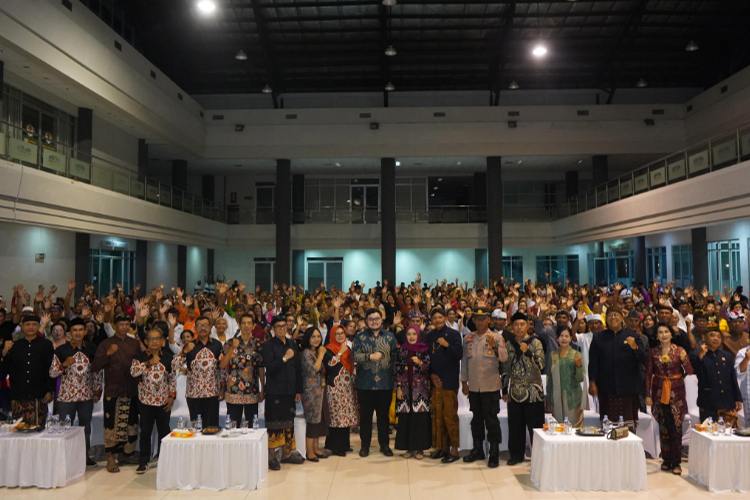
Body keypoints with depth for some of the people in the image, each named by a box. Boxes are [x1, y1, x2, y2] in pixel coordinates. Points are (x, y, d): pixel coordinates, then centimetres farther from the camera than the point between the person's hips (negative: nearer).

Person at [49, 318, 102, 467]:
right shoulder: (61, 350, -4)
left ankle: (85, 455, 26)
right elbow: (52, 373, -2)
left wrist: (97, 392, 5)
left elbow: (97, 372, 8)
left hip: (87, 396, 2)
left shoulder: (92, 349, 2)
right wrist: (64, 364, -20)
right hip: (66, 396, -2)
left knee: (86, 427, 12)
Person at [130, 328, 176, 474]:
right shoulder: (141, 357, -1)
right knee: (145, 431, 5)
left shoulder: (168, 357, 2)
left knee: (164, 431, 8)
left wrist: (172, 396, 0)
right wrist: (149, 363, -23)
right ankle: (144, 461, 17)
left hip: (164, 401, 1)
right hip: (145, 400, -1)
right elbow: (133, 371, -17)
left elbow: (173, 378, 5)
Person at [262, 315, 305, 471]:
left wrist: (299, 390, 11)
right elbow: (269, 367, -16)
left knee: (288, 422, 11)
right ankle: (271, 457, 9)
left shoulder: (292, 344, 11)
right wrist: (284, 358, -21)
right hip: (274, 392, -5)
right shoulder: (268, 345, -5)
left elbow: (298, 369, 13)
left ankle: (286, 454, 23)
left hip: (290, 391, 5)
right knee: (274, 424, -2)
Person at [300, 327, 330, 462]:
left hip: (320, 389, 9)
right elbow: (313, 370, -20)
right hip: (311, 390, -8)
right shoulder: (306, 353, -11)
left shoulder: (317, 352, 14)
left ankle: (316, 448, 21)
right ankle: (309, 452, 5)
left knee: (320, 419, 11)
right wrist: (321, 355, -14)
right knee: (313, 420, -4)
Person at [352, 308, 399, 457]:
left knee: (384, 415, 10)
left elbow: (396, 355, 5)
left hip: (385, 383, 1)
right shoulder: (360, 336, 3)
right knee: (365, 415, 7)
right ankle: (365, 445, 20)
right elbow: (355, 355, -7)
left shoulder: (389, 336, 7)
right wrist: (370, 356, -20)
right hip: (365, 383, -1)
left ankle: (384, 444, 22)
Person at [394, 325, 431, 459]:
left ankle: (419, 448, 8)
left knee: (420, 417, -3)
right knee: (406, 417, 1)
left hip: (420, 388, -1)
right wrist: (398, 387, 0)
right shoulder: (401, 350, 7)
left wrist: (420, 363, -19)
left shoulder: (425, 350, 2)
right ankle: (409, 448, 12)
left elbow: (428, 369, -1)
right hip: (405, 387, 1)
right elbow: (397, 370, 6)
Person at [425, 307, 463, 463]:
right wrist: (431, 374, 1)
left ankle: (454, 449, 5)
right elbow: (427, 357, 13)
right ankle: (443, 447, 19)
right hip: (435, 380, 5)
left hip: (450, 381, -5)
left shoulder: (453, 334, -2)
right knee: (437, 414, 7)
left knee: (450, 414, -4)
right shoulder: (429, 336, 11)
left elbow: (459, 355, -9)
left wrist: (447, 345, -22)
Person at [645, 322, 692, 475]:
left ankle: (676, 462, 7)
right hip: (659, 391, 1)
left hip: (676, 391, -1)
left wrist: (684, 359, -22)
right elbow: (648, 374, 4)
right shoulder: (653, 352, 2)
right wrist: (648, 394, 0)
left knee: (676, 426, -2)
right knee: (663, 426, 5)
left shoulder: (679, 350, -1)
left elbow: (690, 372, -4)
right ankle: (666, 459, 16)